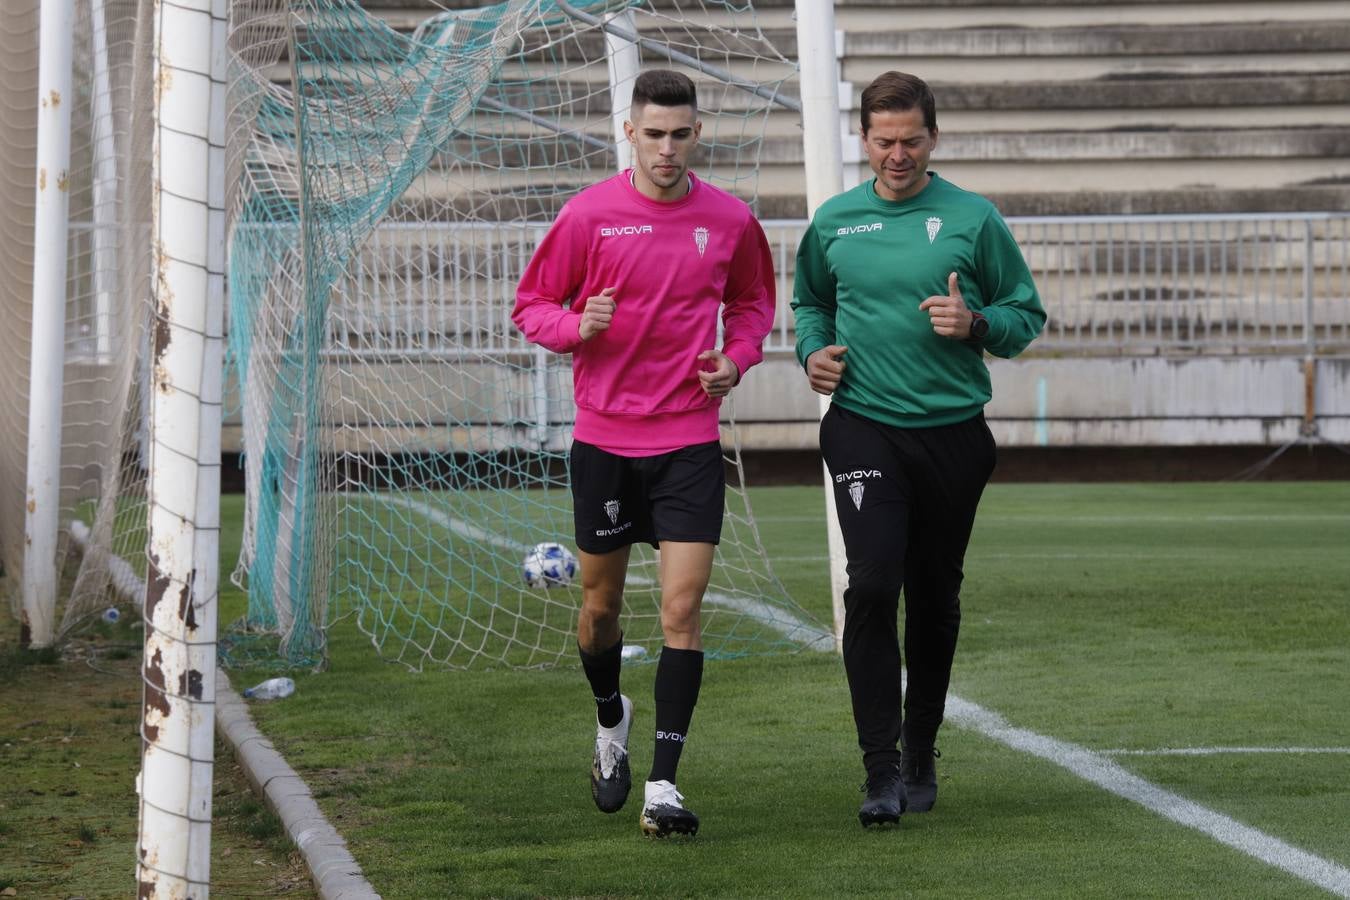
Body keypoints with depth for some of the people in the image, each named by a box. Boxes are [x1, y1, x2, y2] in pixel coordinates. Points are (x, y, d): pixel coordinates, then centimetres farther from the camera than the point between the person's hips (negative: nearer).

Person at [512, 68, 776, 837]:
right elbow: (532, 305, 3)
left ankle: (663, 785, -8)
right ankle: (611, 719, 43)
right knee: (602, 603, 12)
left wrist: (735, 359, -3)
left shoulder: (731, 220, -1)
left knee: (683, 608, -10)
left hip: (689, 439, 0)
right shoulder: (589, 214, -5)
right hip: (604, 436, 0)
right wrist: (576, 326, -18)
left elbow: (752, 304, 17)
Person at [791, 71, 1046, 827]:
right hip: (863, 429, 0)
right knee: (872, 585, -16)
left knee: (935, 598, 10)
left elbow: (1028, 314, 5)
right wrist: (814, 349, 4)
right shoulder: (834, 221, 6)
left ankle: (921, 757, 27)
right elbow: (810, 300, 24)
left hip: (952, 431, 0)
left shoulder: (973, 218, 0)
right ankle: (883, 769, -15)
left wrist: (976, 323, -15)